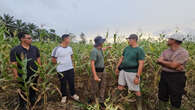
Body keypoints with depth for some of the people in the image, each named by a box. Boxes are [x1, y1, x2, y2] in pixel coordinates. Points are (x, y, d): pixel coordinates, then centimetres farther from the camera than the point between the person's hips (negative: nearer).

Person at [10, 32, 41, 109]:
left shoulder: (35, 48, 1)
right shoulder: (15, 50, -11)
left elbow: (38, 60, 8)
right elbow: (14, 65, -11)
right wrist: (16, 76, -12)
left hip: (34, 75, 4)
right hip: (23, 76, -4)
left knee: (33, 90, 21)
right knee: (23, 92, 14)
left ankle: (33, 104, 43)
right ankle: (22, 106, 36)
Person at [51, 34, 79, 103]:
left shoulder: (69, 48, 3)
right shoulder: (57, 49, -14)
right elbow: (53, 60, -8)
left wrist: (70, 62, 6)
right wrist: (60, 63, -6)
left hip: (70, 69, 5)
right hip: (62, 70, -4)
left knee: (72, 82, 12)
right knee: (63, 84, 12)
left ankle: (73, 94, 33)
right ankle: (64, 96, 33)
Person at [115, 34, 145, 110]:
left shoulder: (140, 50, -13)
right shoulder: (127, 48, 7)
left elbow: (141, 64, -18)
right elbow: (122, 58, 15)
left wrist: (137, 76, -21)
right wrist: (117, 67, 16)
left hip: (132, 72, -6)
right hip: (123, 70, 6)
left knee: (136, 90, 7)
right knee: (120, 86, 15)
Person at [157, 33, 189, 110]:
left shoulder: (183, 52, -13)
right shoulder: (165, 51, 7)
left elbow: (173, 65, -22)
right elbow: (159, 61, -8)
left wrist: (162, 61, -7)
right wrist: (176, 66, -18)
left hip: (177, 77, -6)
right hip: (164, 75, 6)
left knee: (175, 100, 7)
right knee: (162, 96, 16)